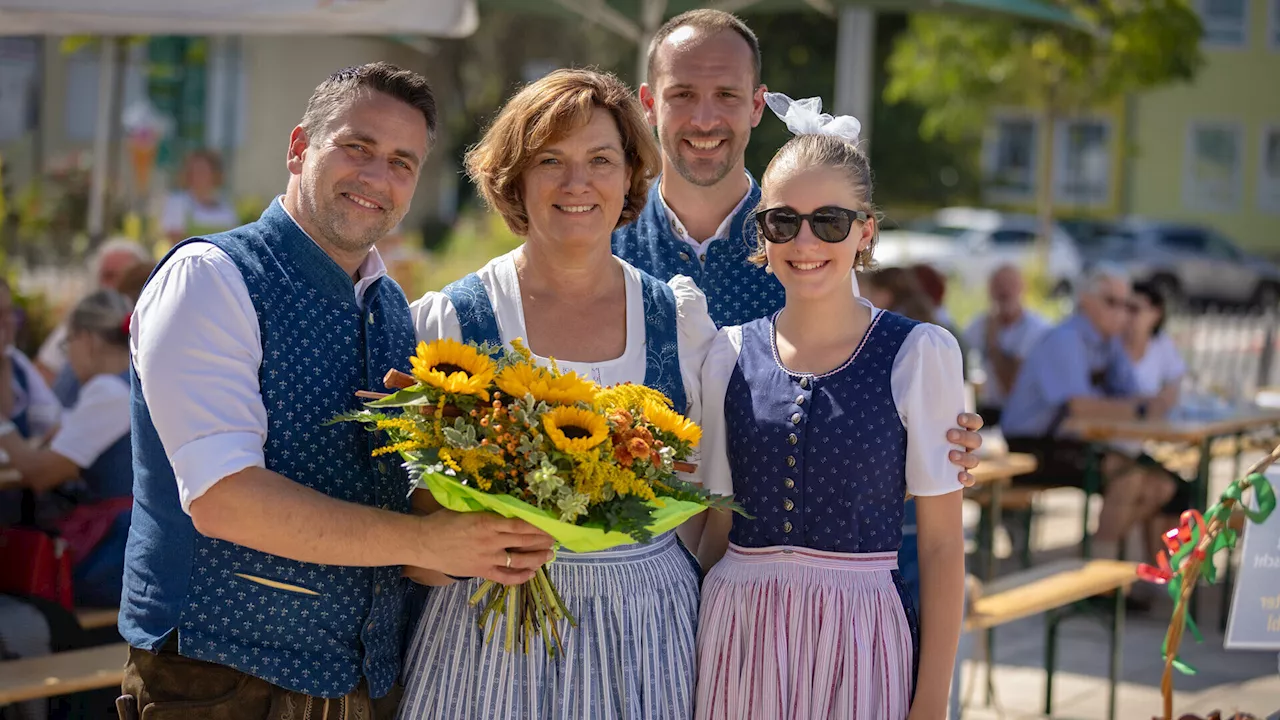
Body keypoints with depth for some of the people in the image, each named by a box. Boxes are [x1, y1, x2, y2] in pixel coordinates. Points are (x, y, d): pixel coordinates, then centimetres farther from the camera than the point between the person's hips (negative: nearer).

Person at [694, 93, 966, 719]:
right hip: (738, 635, 3)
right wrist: (694, 660, 7)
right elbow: (717, 527, 11)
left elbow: (941, 544, -4)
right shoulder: (730, 354, 4)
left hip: (859, 643, -2)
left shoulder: (919, 354, -5)